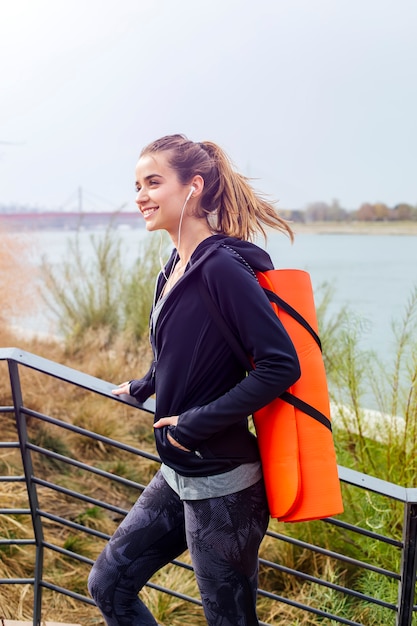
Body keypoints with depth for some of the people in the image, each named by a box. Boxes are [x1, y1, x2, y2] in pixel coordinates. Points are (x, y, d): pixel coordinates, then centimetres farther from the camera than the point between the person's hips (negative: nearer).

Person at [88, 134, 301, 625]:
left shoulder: (223, 267, -20)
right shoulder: (177, 266, 5)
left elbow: (281, 364, -25)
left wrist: (196, 423, -21)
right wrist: (144, 387, 35)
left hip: (220, 486, -8)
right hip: (178, 475, 9)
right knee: (108, 585, 18)